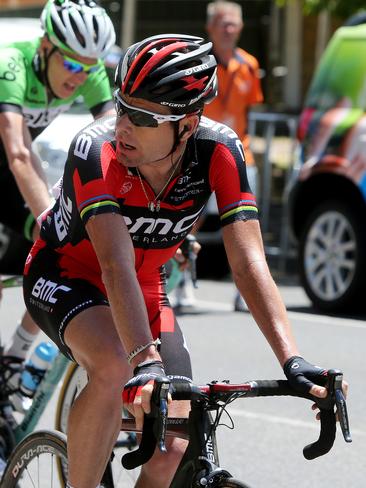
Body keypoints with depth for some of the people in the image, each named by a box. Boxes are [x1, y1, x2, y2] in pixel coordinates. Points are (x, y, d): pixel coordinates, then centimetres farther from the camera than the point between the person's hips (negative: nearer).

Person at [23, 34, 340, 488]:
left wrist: (292, 360, -41)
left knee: (172, 451, -8)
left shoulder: (218, 151, -25)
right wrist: (146, 361, -57)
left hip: (146, 288, 4)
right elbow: (116, 264, -43)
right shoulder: (95, 149, -34)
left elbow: (248, 263, -29)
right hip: (65, 274, -4)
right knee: (114, 367, -36)